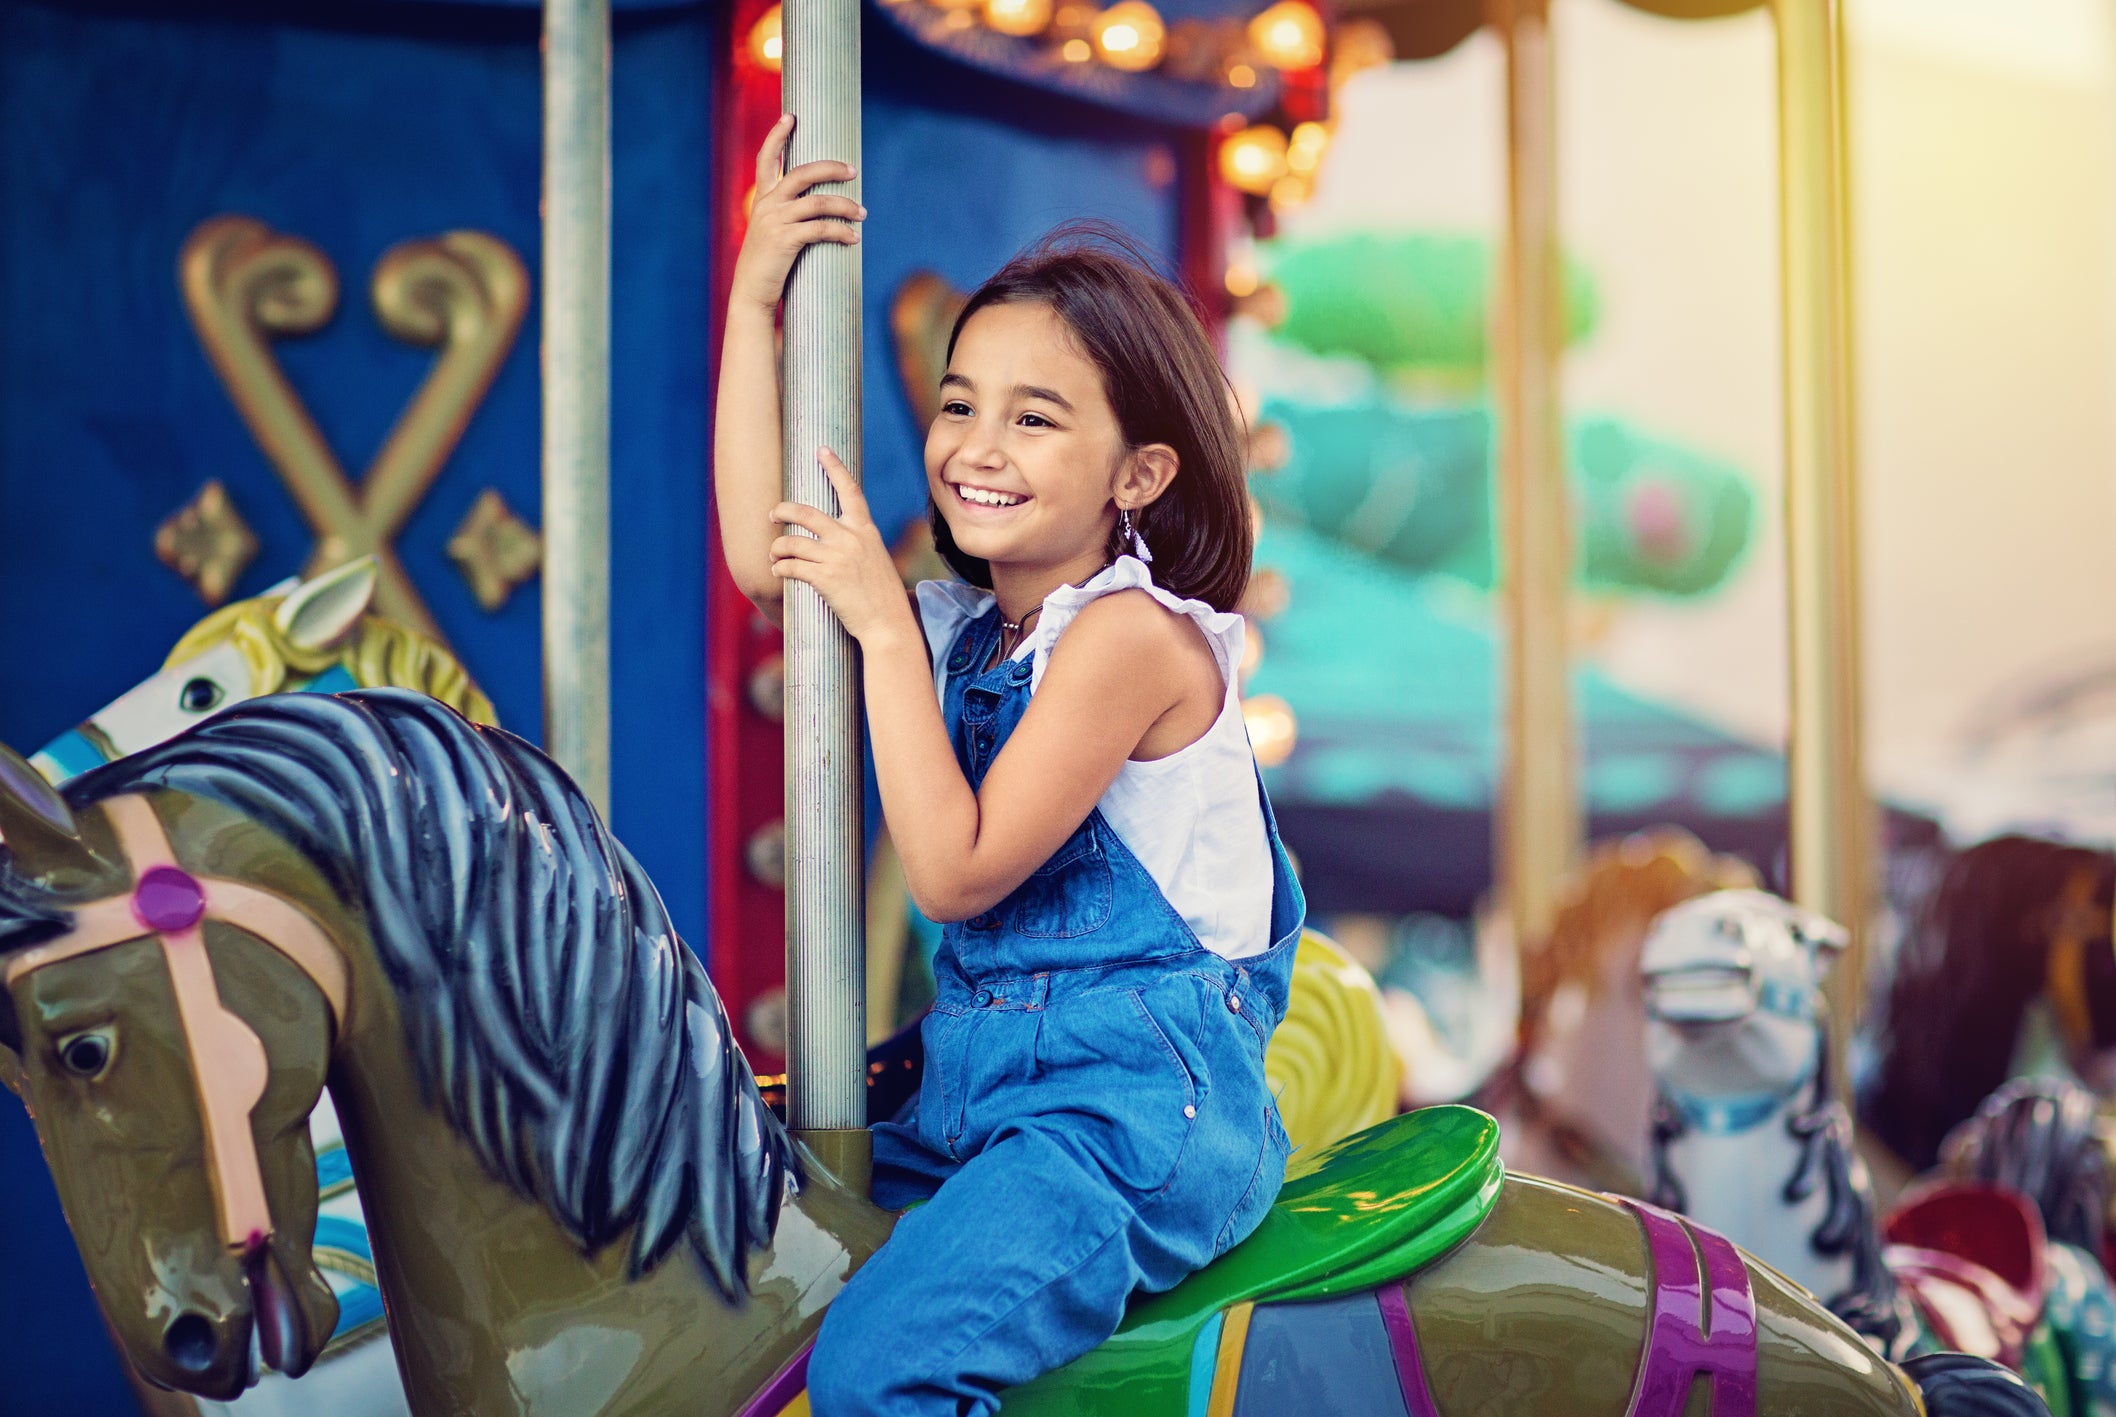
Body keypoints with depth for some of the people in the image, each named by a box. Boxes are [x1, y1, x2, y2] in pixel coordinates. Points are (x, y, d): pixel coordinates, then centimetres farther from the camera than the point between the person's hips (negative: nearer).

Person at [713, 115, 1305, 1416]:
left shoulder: (1131, 630, -15)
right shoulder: (966, 621, 10)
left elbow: (957, 870, -17)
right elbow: (762, 556, 4)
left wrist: (885, 628, -16)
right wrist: (756, 297, 3)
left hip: (1138, 1100, -9)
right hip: (979, 1087, 9)